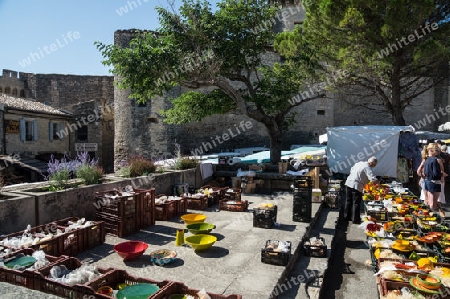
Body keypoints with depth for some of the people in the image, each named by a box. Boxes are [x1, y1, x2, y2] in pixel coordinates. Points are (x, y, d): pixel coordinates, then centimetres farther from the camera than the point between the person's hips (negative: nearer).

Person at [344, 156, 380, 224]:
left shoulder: (359, 163, 13)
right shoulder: (367, 168, -12)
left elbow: (351, 170, 25)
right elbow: (373, 179, -21)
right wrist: (378, 184, -8)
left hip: (348, 183, 8)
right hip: (356, 186, -8)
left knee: (348, 201, 17)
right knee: (356, 203, 2)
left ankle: (347, 217, 27)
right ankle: (355, 220, 8)